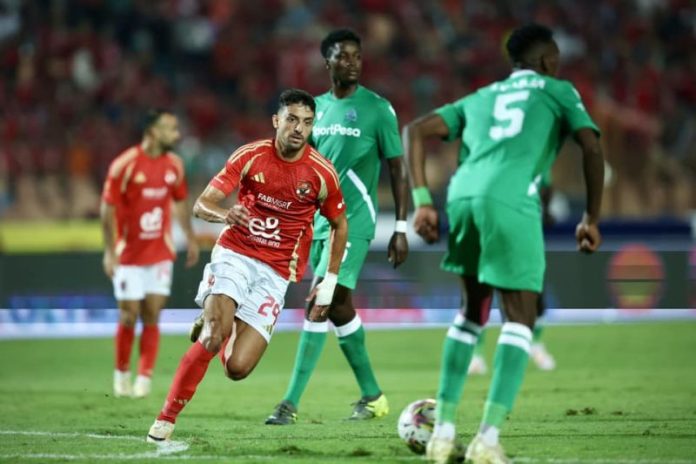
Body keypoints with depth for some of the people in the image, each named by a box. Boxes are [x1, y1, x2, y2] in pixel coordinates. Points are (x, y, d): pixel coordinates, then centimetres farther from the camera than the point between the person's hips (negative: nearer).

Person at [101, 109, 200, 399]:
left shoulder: (174, 165, 3)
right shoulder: (124, 165, -13)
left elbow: (180, 202, 17)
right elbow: (108, 208, -10)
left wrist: (190, 238, 17)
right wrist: (109, 251, -13)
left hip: (160, 253, 4)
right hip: (129, 254, -4)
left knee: (152, 317, -2)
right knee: (129, 317, 0)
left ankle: (144, 377, 1)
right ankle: (122, 373, 19)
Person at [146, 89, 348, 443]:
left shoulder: (322, 173, -5)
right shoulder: (250, 156, -7)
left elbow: (339, 225, 11)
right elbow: (201, 205, -9)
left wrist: (329, 285, 7)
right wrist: (225, 214, -33)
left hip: (275, 273, 1)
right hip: (235, 254, -1)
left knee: (237, 368, -10)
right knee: (215, 333, -28)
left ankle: (212, 327, 28)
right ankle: (166, 418, -14)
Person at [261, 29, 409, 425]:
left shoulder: (378, 109, -4)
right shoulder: (317, 108, 12)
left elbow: (398, 169, -3)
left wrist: (401, 228, -8)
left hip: (353, 222, -6)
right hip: (318, 220, 6)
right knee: (338, 306, 10)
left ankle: (292, 403, -16)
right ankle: (372, 396, 23)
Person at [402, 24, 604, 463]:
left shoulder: (479, 97, 32)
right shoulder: (558, 91, 20)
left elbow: (415, 130, 22)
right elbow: (592, 148, 5)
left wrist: (423, 201, 15)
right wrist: (592, 219, 12)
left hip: (464, 196, 5)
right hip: (512, 203, -5)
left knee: (473, 310, 22)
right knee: (520, 321, 3)